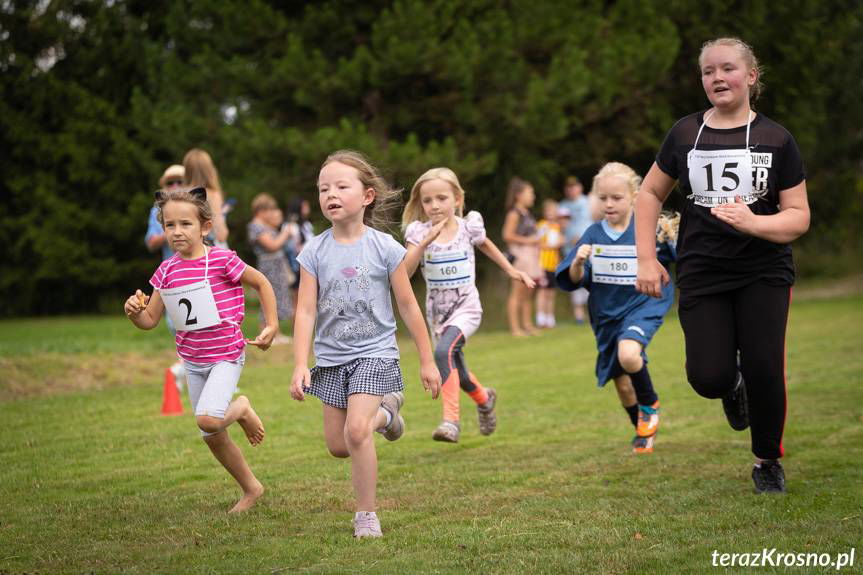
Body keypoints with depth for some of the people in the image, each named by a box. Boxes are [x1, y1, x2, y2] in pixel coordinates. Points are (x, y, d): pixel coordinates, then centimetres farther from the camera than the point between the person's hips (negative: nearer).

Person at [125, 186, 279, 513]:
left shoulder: (221, 260, -15)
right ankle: (251, 489, 31)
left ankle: (241, 409, 6)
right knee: (212, 438, 12)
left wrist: (271, 326, -4)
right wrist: (134, 312, -16)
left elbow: (261, 283, -1)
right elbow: (150, 320, 6)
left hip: (225, 355, -6)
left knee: (207, 420, -27)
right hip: (192, 361, 6)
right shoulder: (167, 271, 0)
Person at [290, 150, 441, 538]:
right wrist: (300, 366, -15)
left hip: (375, 353, -4)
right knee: (337, 445, 8)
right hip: (331, 358, 4)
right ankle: (385, 411, 39)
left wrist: (427, 361, 3)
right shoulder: (314, 252, -3)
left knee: (355, 431, -21)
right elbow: (306, 312, -5)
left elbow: (408, 306, -1)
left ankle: (366, 514, -5)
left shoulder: (384, 248, -8)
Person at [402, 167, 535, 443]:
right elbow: (405, 272, -22)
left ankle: (451, 419, -29)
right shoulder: (419, 232, -10)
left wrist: (511, 270, 18)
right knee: (456, 373, 17)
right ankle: (484, 399, 49)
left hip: (466, 307, -3)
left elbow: (486, 245, 17)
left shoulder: (468, 226, -7)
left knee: (444, 351, -30)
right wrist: (426, 241, -32)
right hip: (437, 310, 3)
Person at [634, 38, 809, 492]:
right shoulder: (685, 133, 3)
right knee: (707, 378, -11)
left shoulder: (776, 139, -3)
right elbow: (650, 194, 14)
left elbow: (799, 216, -3)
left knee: (764, 369, -9)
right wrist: (646, 259, 5)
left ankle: (768, 461, 18)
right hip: (701, 276, 1)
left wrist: (754, 222, -22)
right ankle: (732, 385, 29)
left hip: (764, 275, -1)